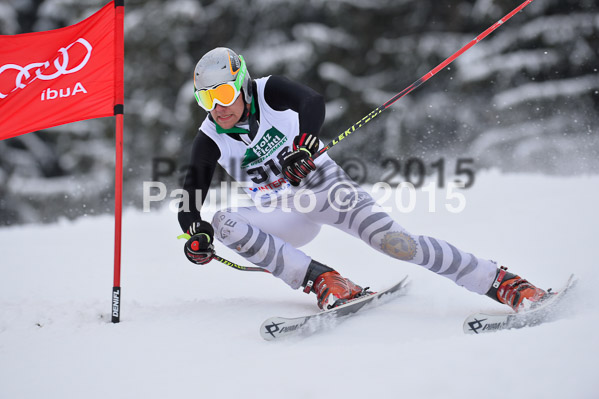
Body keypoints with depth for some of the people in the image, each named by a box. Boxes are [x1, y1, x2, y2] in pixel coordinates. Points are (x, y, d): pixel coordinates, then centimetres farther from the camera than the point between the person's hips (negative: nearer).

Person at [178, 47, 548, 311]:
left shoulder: (269, 91, -14)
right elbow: (192, 197, -12)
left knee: (391, 240, -23)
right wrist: (196, 232, -33)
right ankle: (324, 282, -28)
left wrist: (304, 145, -51)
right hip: (286, 216, 3)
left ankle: (502, 282, -17)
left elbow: (313, 102, -33)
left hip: (323, 183, -3)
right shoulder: (210, 141, -8)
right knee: (223, 222, -24)